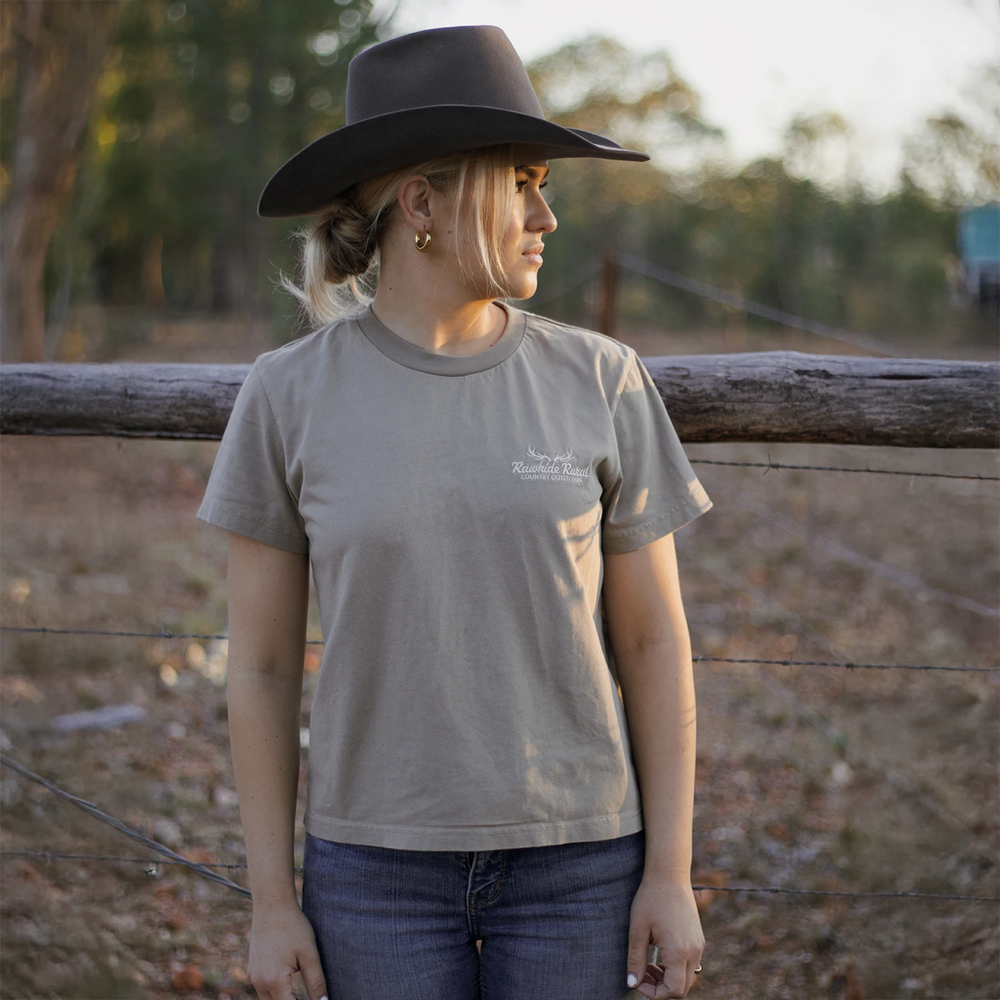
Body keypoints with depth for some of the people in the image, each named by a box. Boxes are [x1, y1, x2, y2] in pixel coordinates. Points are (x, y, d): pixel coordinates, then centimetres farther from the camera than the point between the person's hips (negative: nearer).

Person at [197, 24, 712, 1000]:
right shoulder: (290, 396, -5)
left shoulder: (599, 381, -4)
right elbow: (261, 664, 0)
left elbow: (654, 642, 0)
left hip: (576, 858, 1)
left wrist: (670, 873, -3)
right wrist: (272, 898, -1)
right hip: (377, 866, 0)